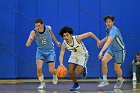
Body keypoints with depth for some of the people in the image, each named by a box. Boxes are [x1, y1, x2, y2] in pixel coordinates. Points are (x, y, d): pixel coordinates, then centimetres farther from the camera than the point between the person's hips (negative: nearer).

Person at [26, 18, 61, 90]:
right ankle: (42, 83, 6)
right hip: (40, 51, 0)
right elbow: (27, 45, -30)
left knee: (51, 70, -4)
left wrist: (56, 41, 22)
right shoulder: (34, 32, -23)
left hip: (50, 50, 0)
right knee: (39, 68, -19)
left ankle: (55, 75, 34)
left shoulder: (48, 28, -18)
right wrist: (30, 40, -52)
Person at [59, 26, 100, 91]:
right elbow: (61, 55, -26)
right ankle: (76, 84, 21)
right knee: (70, 72, -4)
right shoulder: (64, 44, -23)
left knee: (78, 72, -12)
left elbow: (89, 33, -25)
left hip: (83, 55, -4)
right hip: (74, 55, 4)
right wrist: (61, 63, -47)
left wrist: (97, 40, -19)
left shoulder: (77, 38, -34)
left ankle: (83, 69, 24)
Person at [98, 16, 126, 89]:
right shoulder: (108, 29, -6)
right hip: (111, 49, 6)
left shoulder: (114, 30, -32)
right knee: (103, 61, -18)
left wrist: (101, 51, -56)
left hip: (119, 50, -6)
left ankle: (120, 79, 37)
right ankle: (105, 80, -10)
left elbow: (108, 42, -46)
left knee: (116, 68, 4)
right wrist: (101, 41, 6)